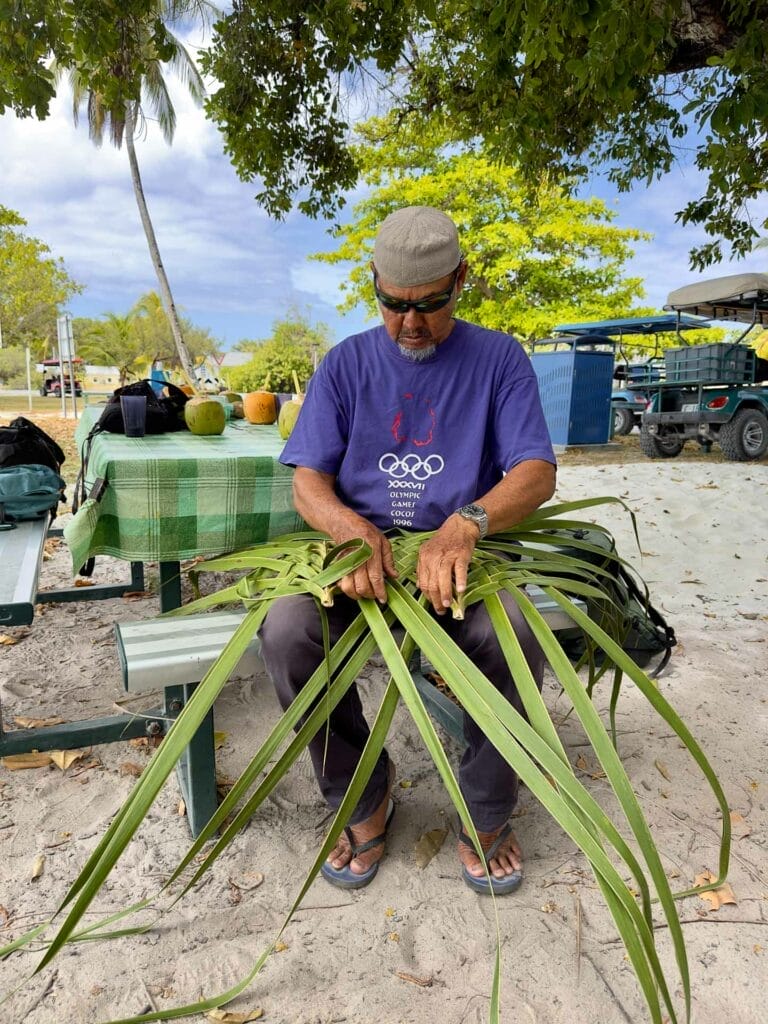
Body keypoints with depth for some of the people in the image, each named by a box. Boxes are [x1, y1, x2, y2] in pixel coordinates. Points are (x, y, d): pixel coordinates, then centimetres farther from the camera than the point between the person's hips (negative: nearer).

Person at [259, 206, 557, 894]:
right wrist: (350, 527, -24)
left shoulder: (498, 358, 4)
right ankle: (363, 796, 0)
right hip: (359, 551, 2)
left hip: (463, 555, -1)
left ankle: (487, 814, -1)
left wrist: (466, 525, -28)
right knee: (288, 631, -27)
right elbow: (308, 481, 0)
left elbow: (538, 473, -7)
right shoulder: (346, 364, 8)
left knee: (515, 637, -31)